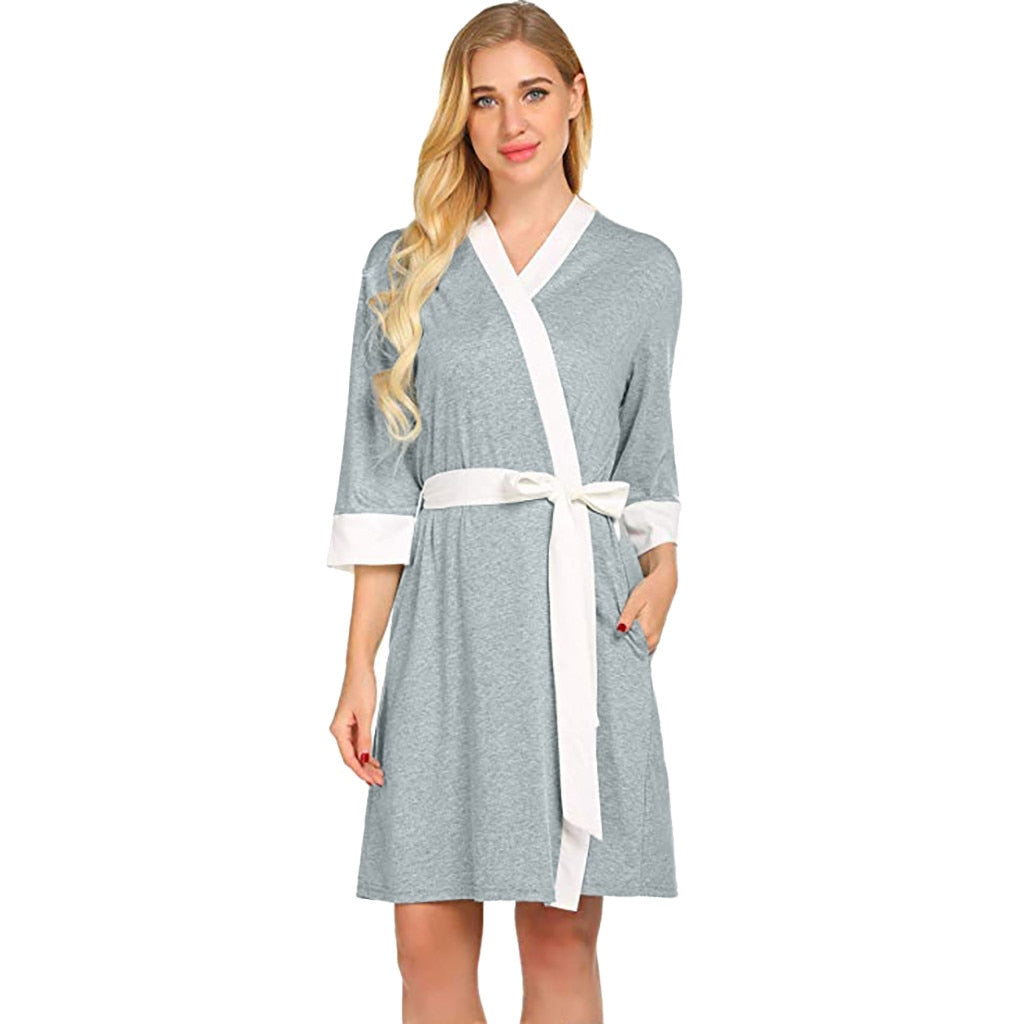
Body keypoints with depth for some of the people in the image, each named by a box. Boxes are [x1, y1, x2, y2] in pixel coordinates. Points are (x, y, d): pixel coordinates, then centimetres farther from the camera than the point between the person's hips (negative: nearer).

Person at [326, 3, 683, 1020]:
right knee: (429, 940, -2)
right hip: (451, 604, 0)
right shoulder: (405, 266, 9)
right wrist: (359, 667, 0)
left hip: (585, 606, 0)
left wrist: (662, 570, -1)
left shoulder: (642, 269, 10)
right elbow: (379, 476, 6)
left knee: (562, 936, 2)